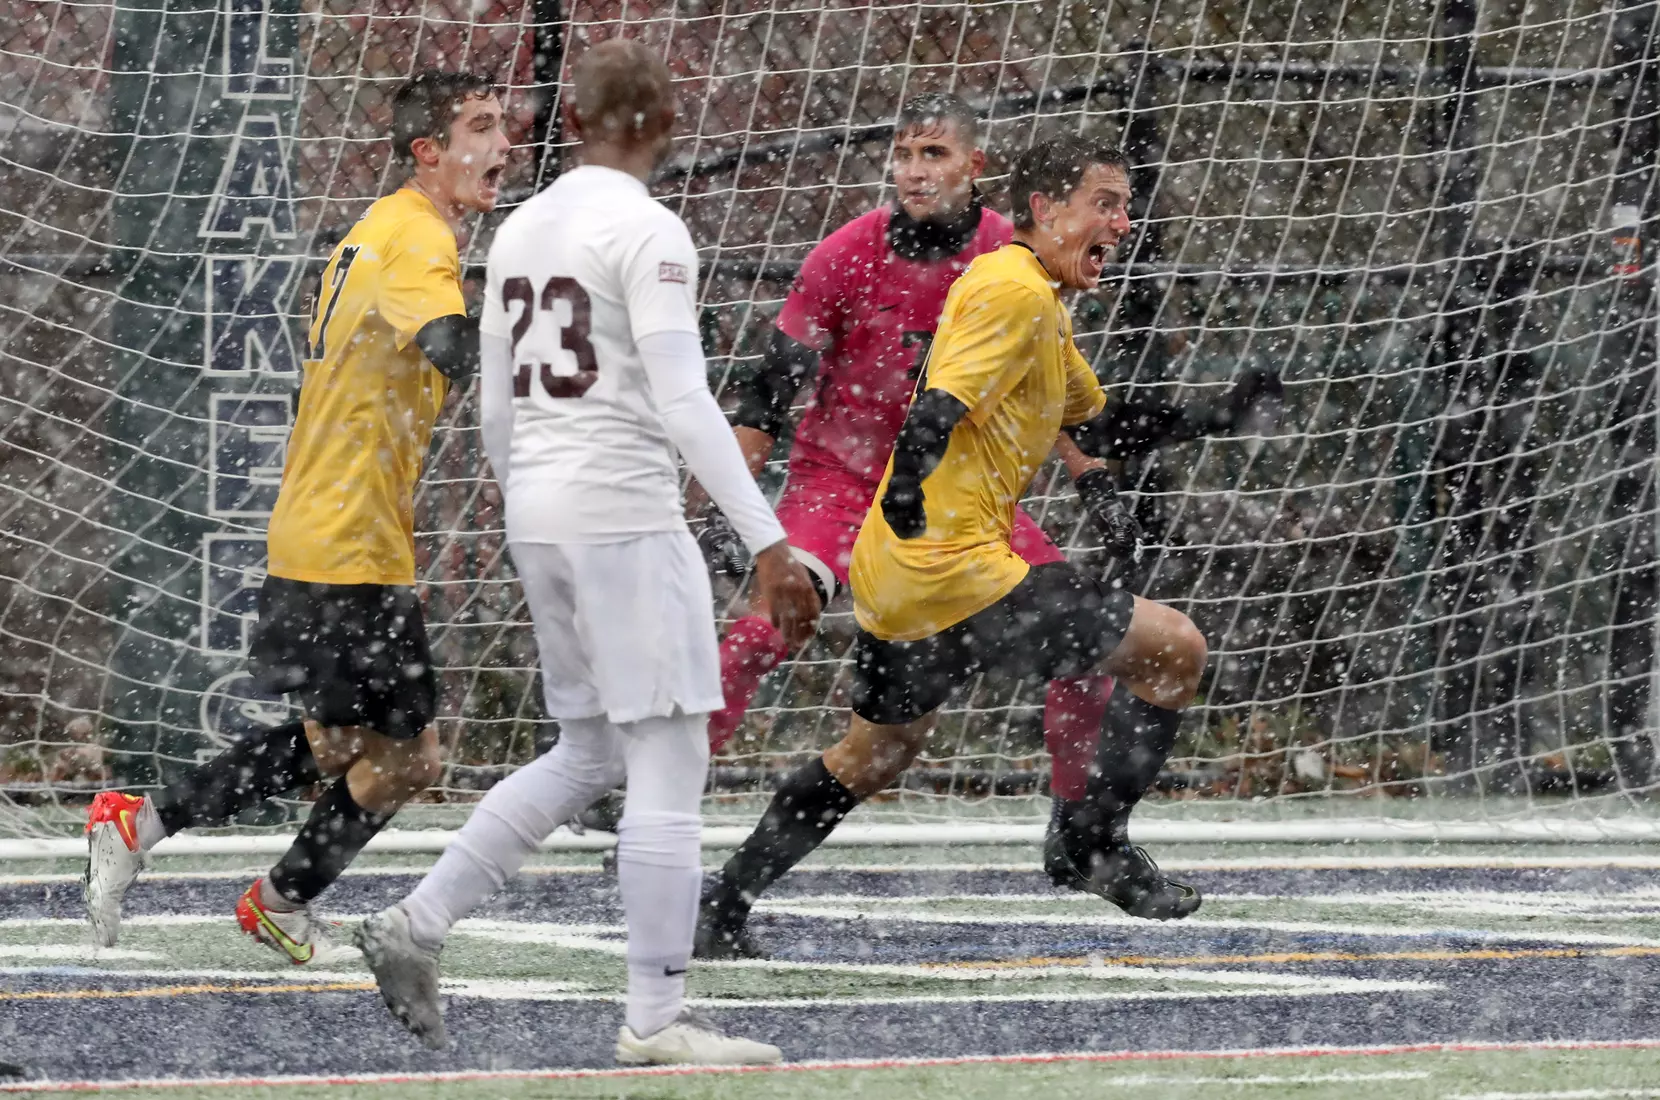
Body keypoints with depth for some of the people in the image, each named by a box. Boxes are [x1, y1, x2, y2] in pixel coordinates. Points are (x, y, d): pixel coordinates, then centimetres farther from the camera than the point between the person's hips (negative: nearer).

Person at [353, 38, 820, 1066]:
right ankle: (657, 1017, -3)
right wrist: (769, 542, -19)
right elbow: (684, 402, -18)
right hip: (626, 513, -8)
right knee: (671, 760, -2)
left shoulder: (519, 231, 12)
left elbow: (496, 408, 15)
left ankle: (417, 923, 11)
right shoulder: (648, 231, -10)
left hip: (538, 514, 8)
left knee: (588, 754, 18)